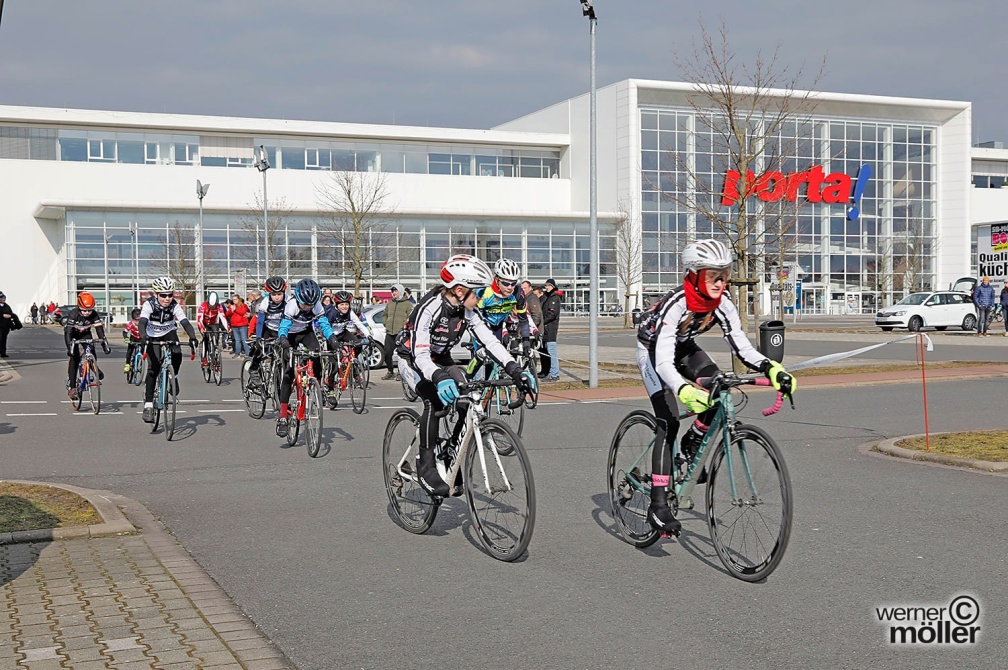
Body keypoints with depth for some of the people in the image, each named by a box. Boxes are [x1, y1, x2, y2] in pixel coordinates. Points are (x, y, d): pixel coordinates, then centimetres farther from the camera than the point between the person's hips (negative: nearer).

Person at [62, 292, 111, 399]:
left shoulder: (94, 315, -23)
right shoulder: (73, 314, -32)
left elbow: (100, 330, -22)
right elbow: (68, 332, -36)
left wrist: (105, 344, -32)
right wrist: (70, 347, -48)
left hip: (85, 334, 3)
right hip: (73, 335, -3)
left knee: (92, 353, -21)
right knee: (74, 358, -18)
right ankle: (71, 387, -17)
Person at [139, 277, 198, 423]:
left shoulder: (175, 306, -22)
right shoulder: (149, 304, -26)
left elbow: (185, 323, -32)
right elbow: (142, 323, -38)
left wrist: (192, 338, -50)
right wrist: (143, 338, -56)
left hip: (169, 334, 1)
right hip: (152, 337, -1)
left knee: (177, 355, -29)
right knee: (153, 369, -16)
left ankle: (173, 377, 3)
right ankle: (148, 405, -12)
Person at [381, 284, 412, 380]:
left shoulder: (408, 304, 0)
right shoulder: (390, 303, 18)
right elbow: (384, 314, 29)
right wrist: (386, 324, 15)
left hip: (401, 333, -5)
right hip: (390, 333, 5)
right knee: (387, 353, 3)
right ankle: (390, 372, 17)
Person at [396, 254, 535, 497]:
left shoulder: (468, 311, -13)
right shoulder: (430, 307, -32)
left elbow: (489, 341, -15)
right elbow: (420, 353, -41)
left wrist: (515, 370, -29)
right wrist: (439, 378, -60)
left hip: (440, 360, 6)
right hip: (412, 359, -6)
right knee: (435, 399, -31)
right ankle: (426, 467, -21)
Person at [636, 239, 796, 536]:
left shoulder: (721, 303, -21)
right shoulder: (676, 304, -37)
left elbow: (742, 347, -20)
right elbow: (663, 361, -44)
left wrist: (772, 369, -38)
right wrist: (684, 391, -62)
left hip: (683, 347, 5)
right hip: (652, 350, -5)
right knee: (669, 421, -19)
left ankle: (692, 442, 6)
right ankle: (658, 504, -18)